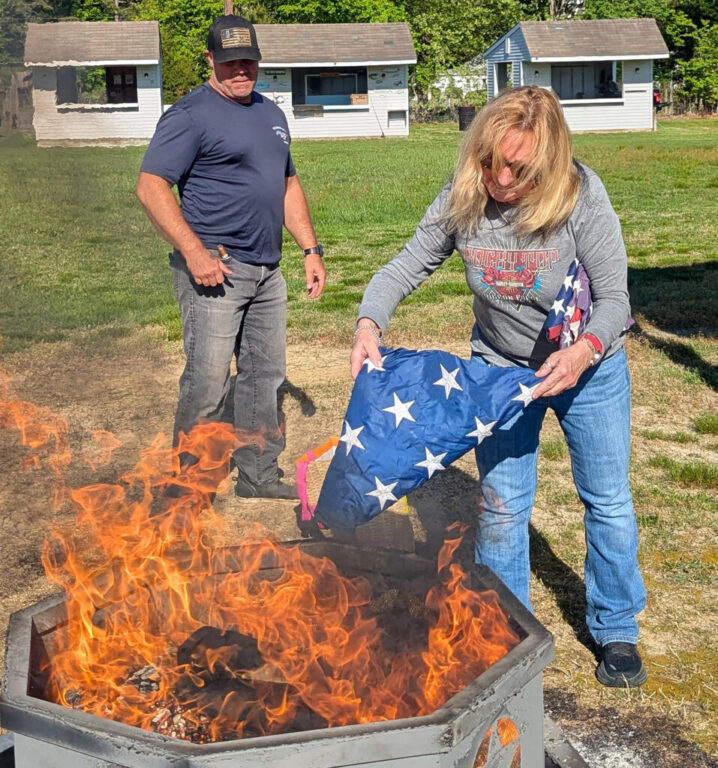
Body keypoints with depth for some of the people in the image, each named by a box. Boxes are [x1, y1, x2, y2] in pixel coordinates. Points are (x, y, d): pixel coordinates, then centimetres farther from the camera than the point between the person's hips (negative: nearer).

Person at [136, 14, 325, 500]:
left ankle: (260, 476, 26)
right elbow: (151, 186, -16)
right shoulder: (191, 114, -8)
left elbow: (289, 185, 24)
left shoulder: (271, 113, 17)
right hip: (216, 271, -8)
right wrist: (194, 252, -23)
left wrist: (311, 249, 16)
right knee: (207, 385, -8)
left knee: (266, 376, 13)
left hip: (267, 273, 8)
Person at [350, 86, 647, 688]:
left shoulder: (581, 196, -26)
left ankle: (616, 631, 30)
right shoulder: (463, 199, -19)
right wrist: (369, 324, -29)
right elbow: (407, 266, -11)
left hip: (587, 367, -1)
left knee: (608, 501, 9)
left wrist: (586, 350, -42)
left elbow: (614, 297, -22)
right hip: (501, 368, 2)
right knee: (501, 506, 6)